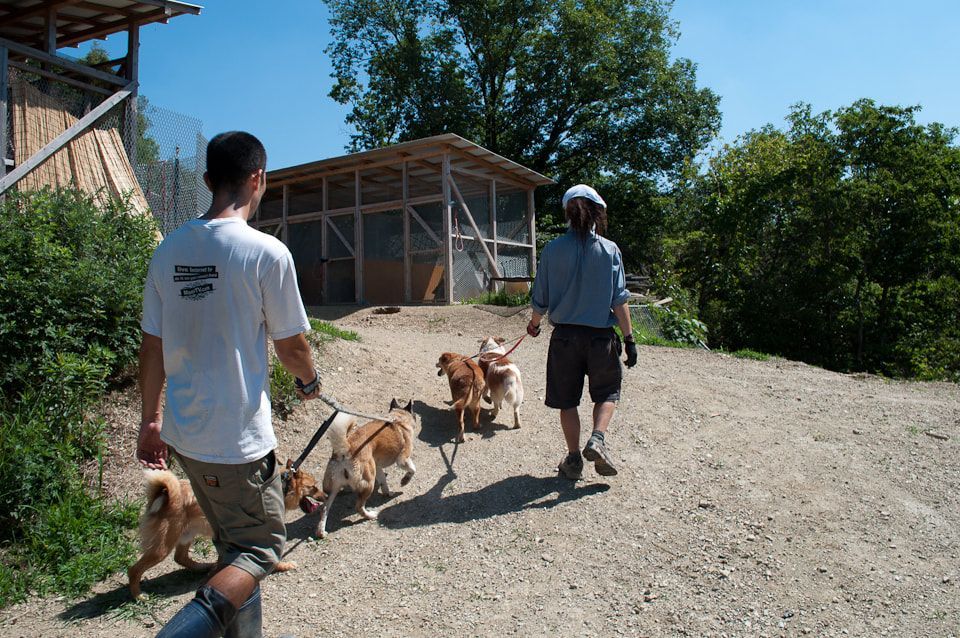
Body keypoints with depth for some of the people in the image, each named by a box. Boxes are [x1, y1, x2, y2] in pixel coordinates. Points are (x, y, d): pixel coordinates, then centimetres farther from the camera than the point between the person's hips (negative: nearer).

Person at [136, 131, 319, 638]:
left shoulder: (168, 250, 2)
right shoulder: (267, 252, -16)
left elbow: (152, 345, 6)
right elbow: (291, 348, -9)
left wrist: (151, 419, 17)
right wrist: (310, 381, 13)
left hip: (183, 432, 7)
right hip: (238, 438, -7)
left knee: (232, 545, 23)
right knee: (261, 547, 10)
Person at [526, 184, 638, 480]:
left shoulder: (553, 249, -4)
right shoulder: (609, 250, -5)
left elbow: (540, 299, 1)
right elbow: (619, 299, -7)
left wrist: (533, 324, 19)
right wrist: (629, 338, -1)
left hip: (565, 335, 1)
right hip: (600, 335, 0)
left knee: (567, 400, 13)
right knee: (607, 392, 19)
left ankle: (574, 458, 19)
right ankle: (598, 439, -2)